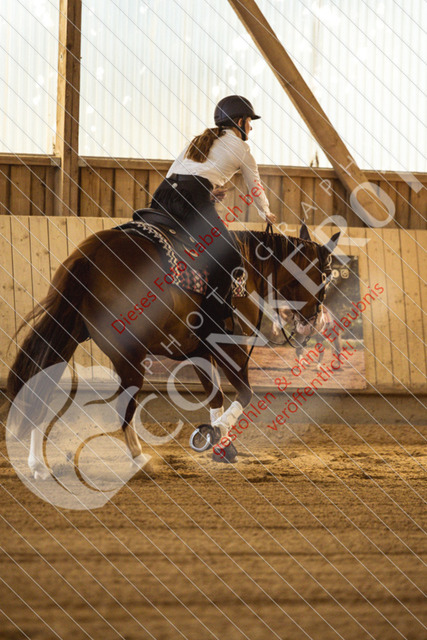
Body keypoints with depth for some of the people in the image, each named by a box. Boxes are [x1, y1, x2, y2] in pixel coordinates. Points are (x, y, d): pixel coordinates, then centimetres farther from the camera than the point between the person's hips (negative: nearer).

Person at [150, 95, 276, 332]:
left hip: (161, 195, 6)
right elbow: (256, 188, 28)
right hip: (192, 199, -6)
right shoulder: (241, 148, 17)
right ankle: (211, 319, -9)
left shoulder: (198, 140, 31)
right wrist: (267, 214, 47)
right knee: (229, 258, 1)